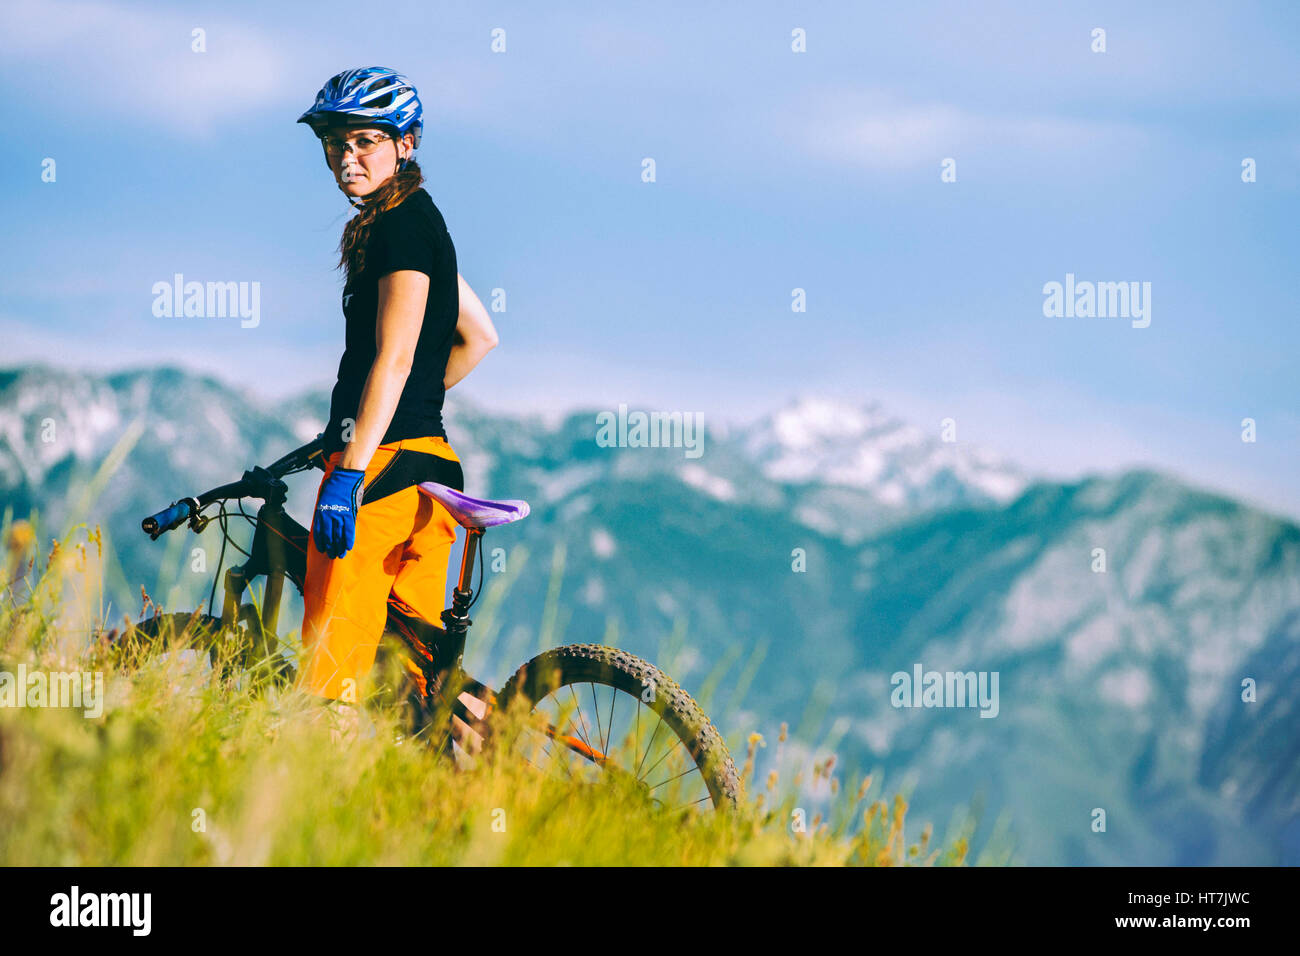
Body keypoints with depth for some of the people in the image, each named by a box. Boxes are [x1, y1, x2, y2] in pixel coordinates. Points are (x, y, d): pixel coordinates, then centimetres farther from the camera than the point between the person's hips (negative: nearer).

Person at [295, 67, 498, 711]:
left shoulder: (404, 222, -10)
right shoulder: (412, 221, 19)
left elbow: (394, 356, -19)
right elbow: (479, 336, 27)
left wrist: (349, 473, -23)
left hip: (386, 464, -10)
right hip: (423, 461, 10)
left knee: (332, 666, -13)